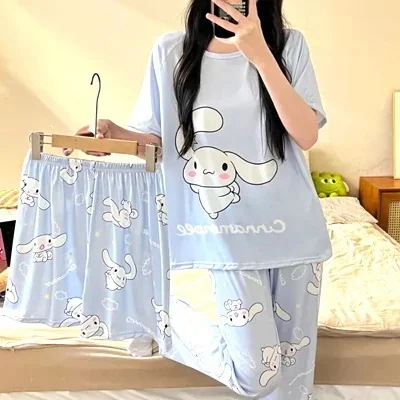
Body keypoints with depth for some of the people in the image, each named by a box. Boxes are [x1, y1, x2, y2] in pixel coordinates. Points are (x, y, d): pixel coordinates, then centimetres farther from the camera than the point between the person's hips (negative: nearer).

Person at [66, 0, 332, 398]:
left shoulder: (289, 44, 1)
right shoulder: (171, 51, -1)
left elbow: (306, 136, -11)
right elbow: (157, 138, 5)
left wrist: (260, 54, -19)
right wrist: (115, 133, -16)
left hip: (293, 228, 3)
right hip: (230, 233, -2)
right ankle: (170, 316, 20)